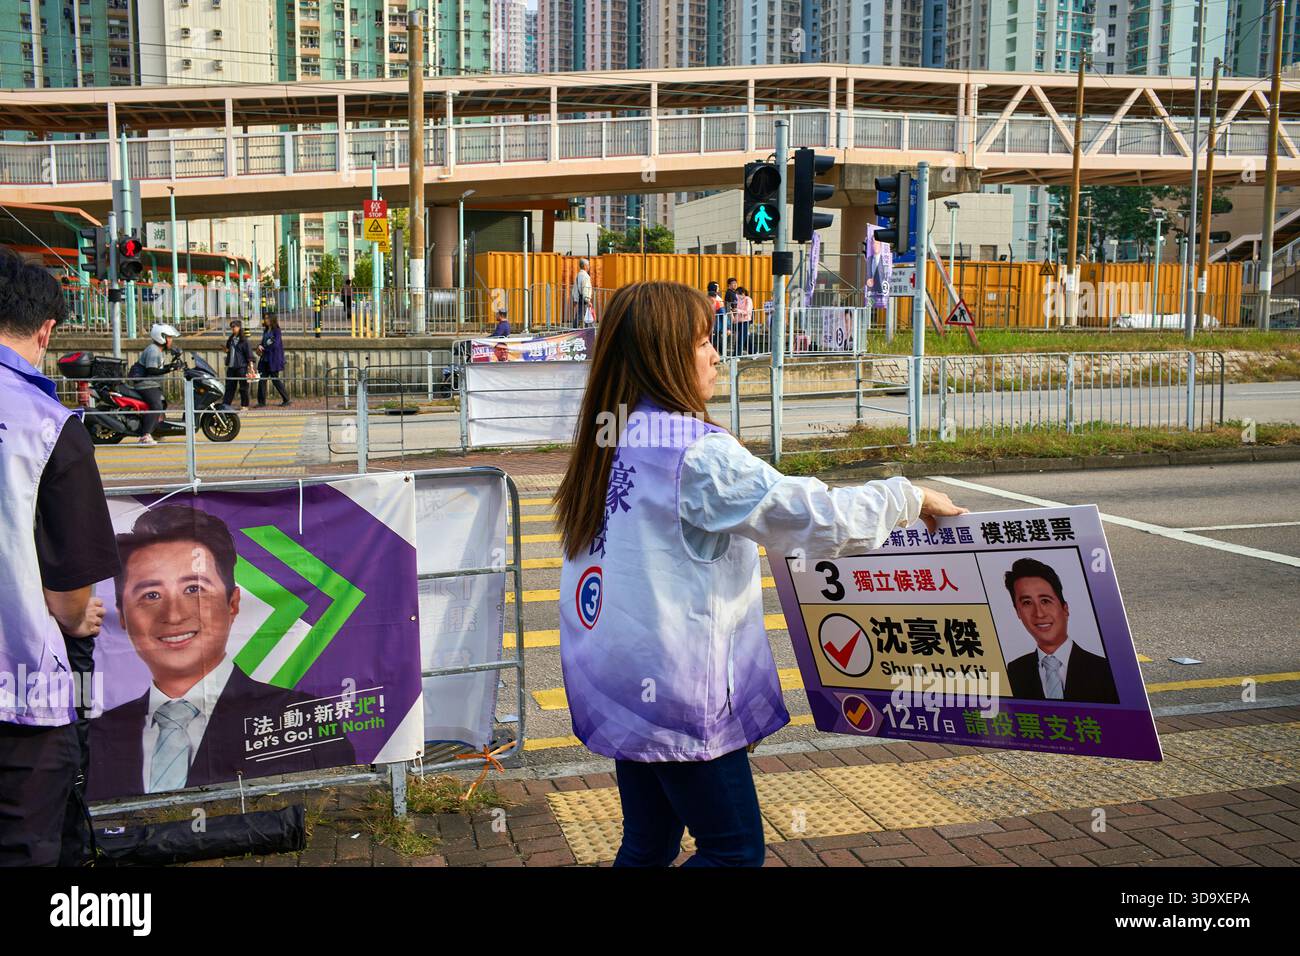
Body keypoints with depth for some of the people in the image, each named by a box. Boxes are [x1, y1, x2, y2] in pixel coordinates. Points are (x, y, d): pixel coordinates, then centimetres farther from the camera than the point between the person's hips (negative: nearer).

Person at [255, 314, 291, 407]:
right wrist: (260, 347, -6)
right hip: (265, 360, 7)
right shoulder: (265, 331, 15)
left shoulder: (276, 331, -7)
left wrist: (263, 349, -12)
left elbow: (276, 344, -16)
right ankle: (261, 402, 4)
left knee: (275, 379, -3)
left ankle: (287, 399, 8)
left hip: (273, 360, -7)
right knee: (262, 379, 1)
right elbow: (263, 343, 17)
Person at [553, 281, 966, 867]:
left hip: (618, 681, 8)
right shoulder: (698, 453, -20)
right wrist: (911, 499, -6)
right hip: (674, 688, -8)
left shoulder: (610, 439, 5)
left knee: (649, 844, 19)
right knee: (735, 850, 7)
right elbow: (815, 518, -19)